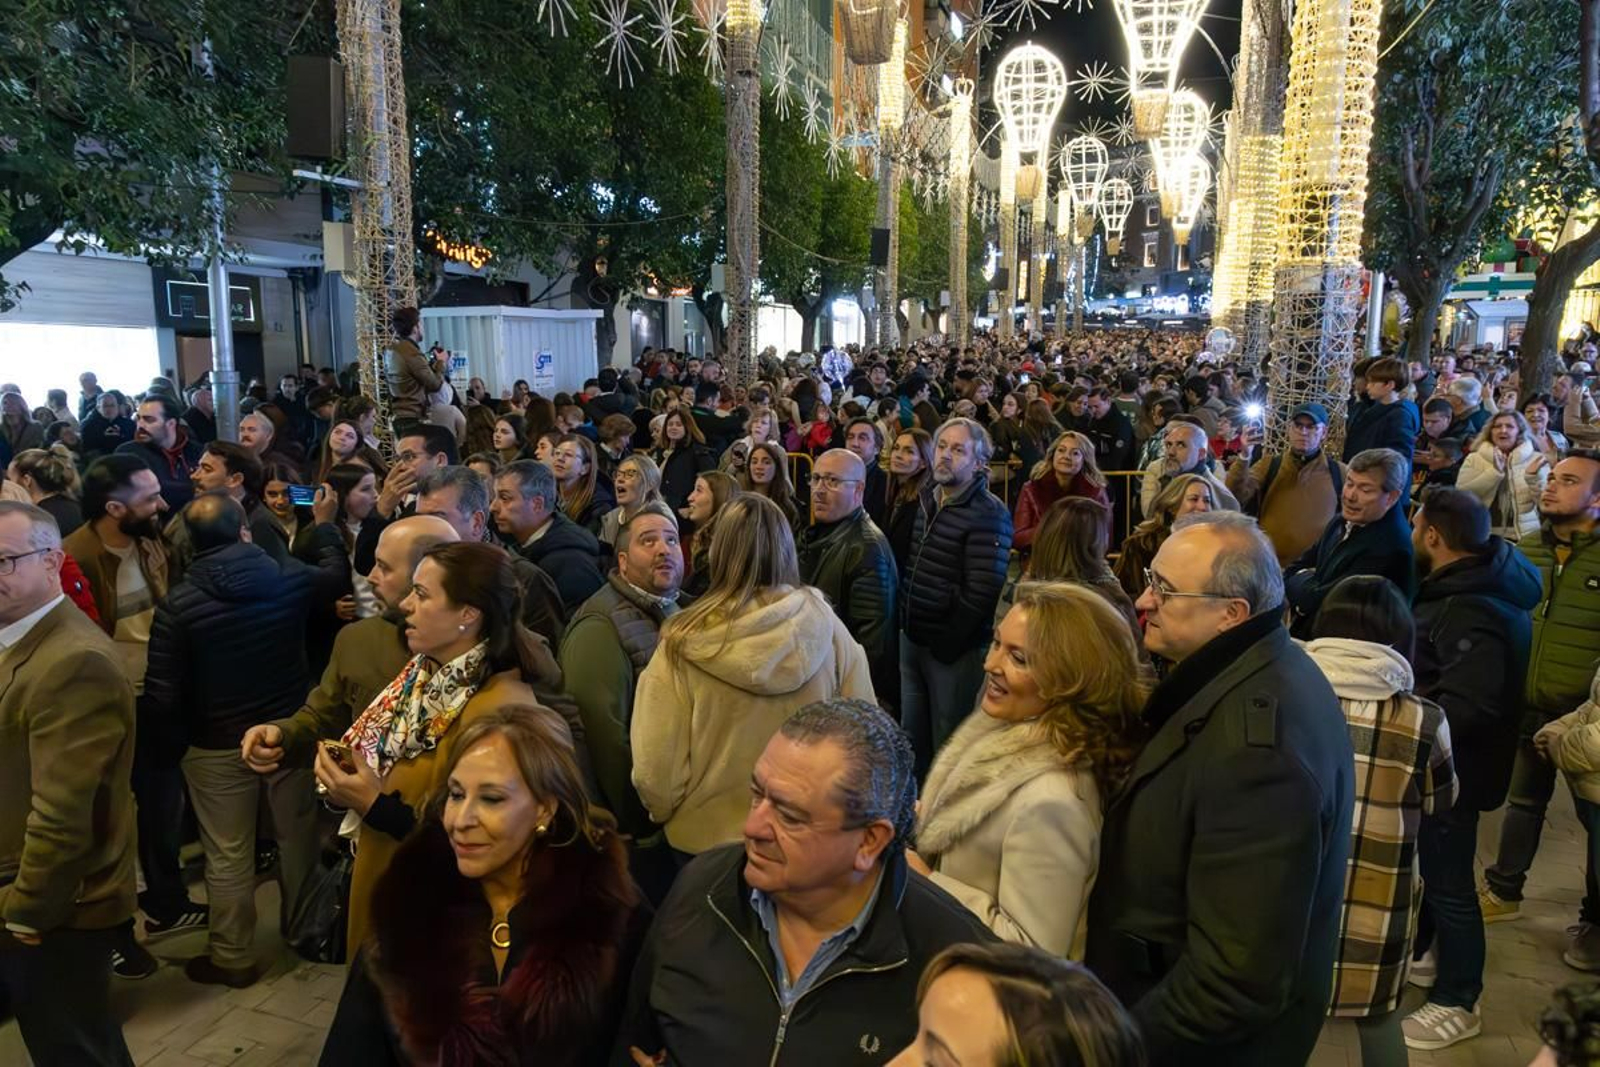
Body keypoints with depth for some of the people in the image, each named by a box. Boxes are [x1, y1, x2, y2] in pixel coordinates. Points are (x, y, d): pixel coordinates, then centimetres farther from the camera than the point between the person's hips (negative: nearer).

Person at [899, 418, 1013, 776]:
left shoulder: (989, 514, -14)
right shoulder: (926, 500, 10)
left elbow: (982, 593, -19)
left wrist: (945, 645, -14)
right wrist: (905, 626, 9)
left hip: (953, 649, -7)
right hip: (912, 639, 7)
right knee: (911, 737, 18)